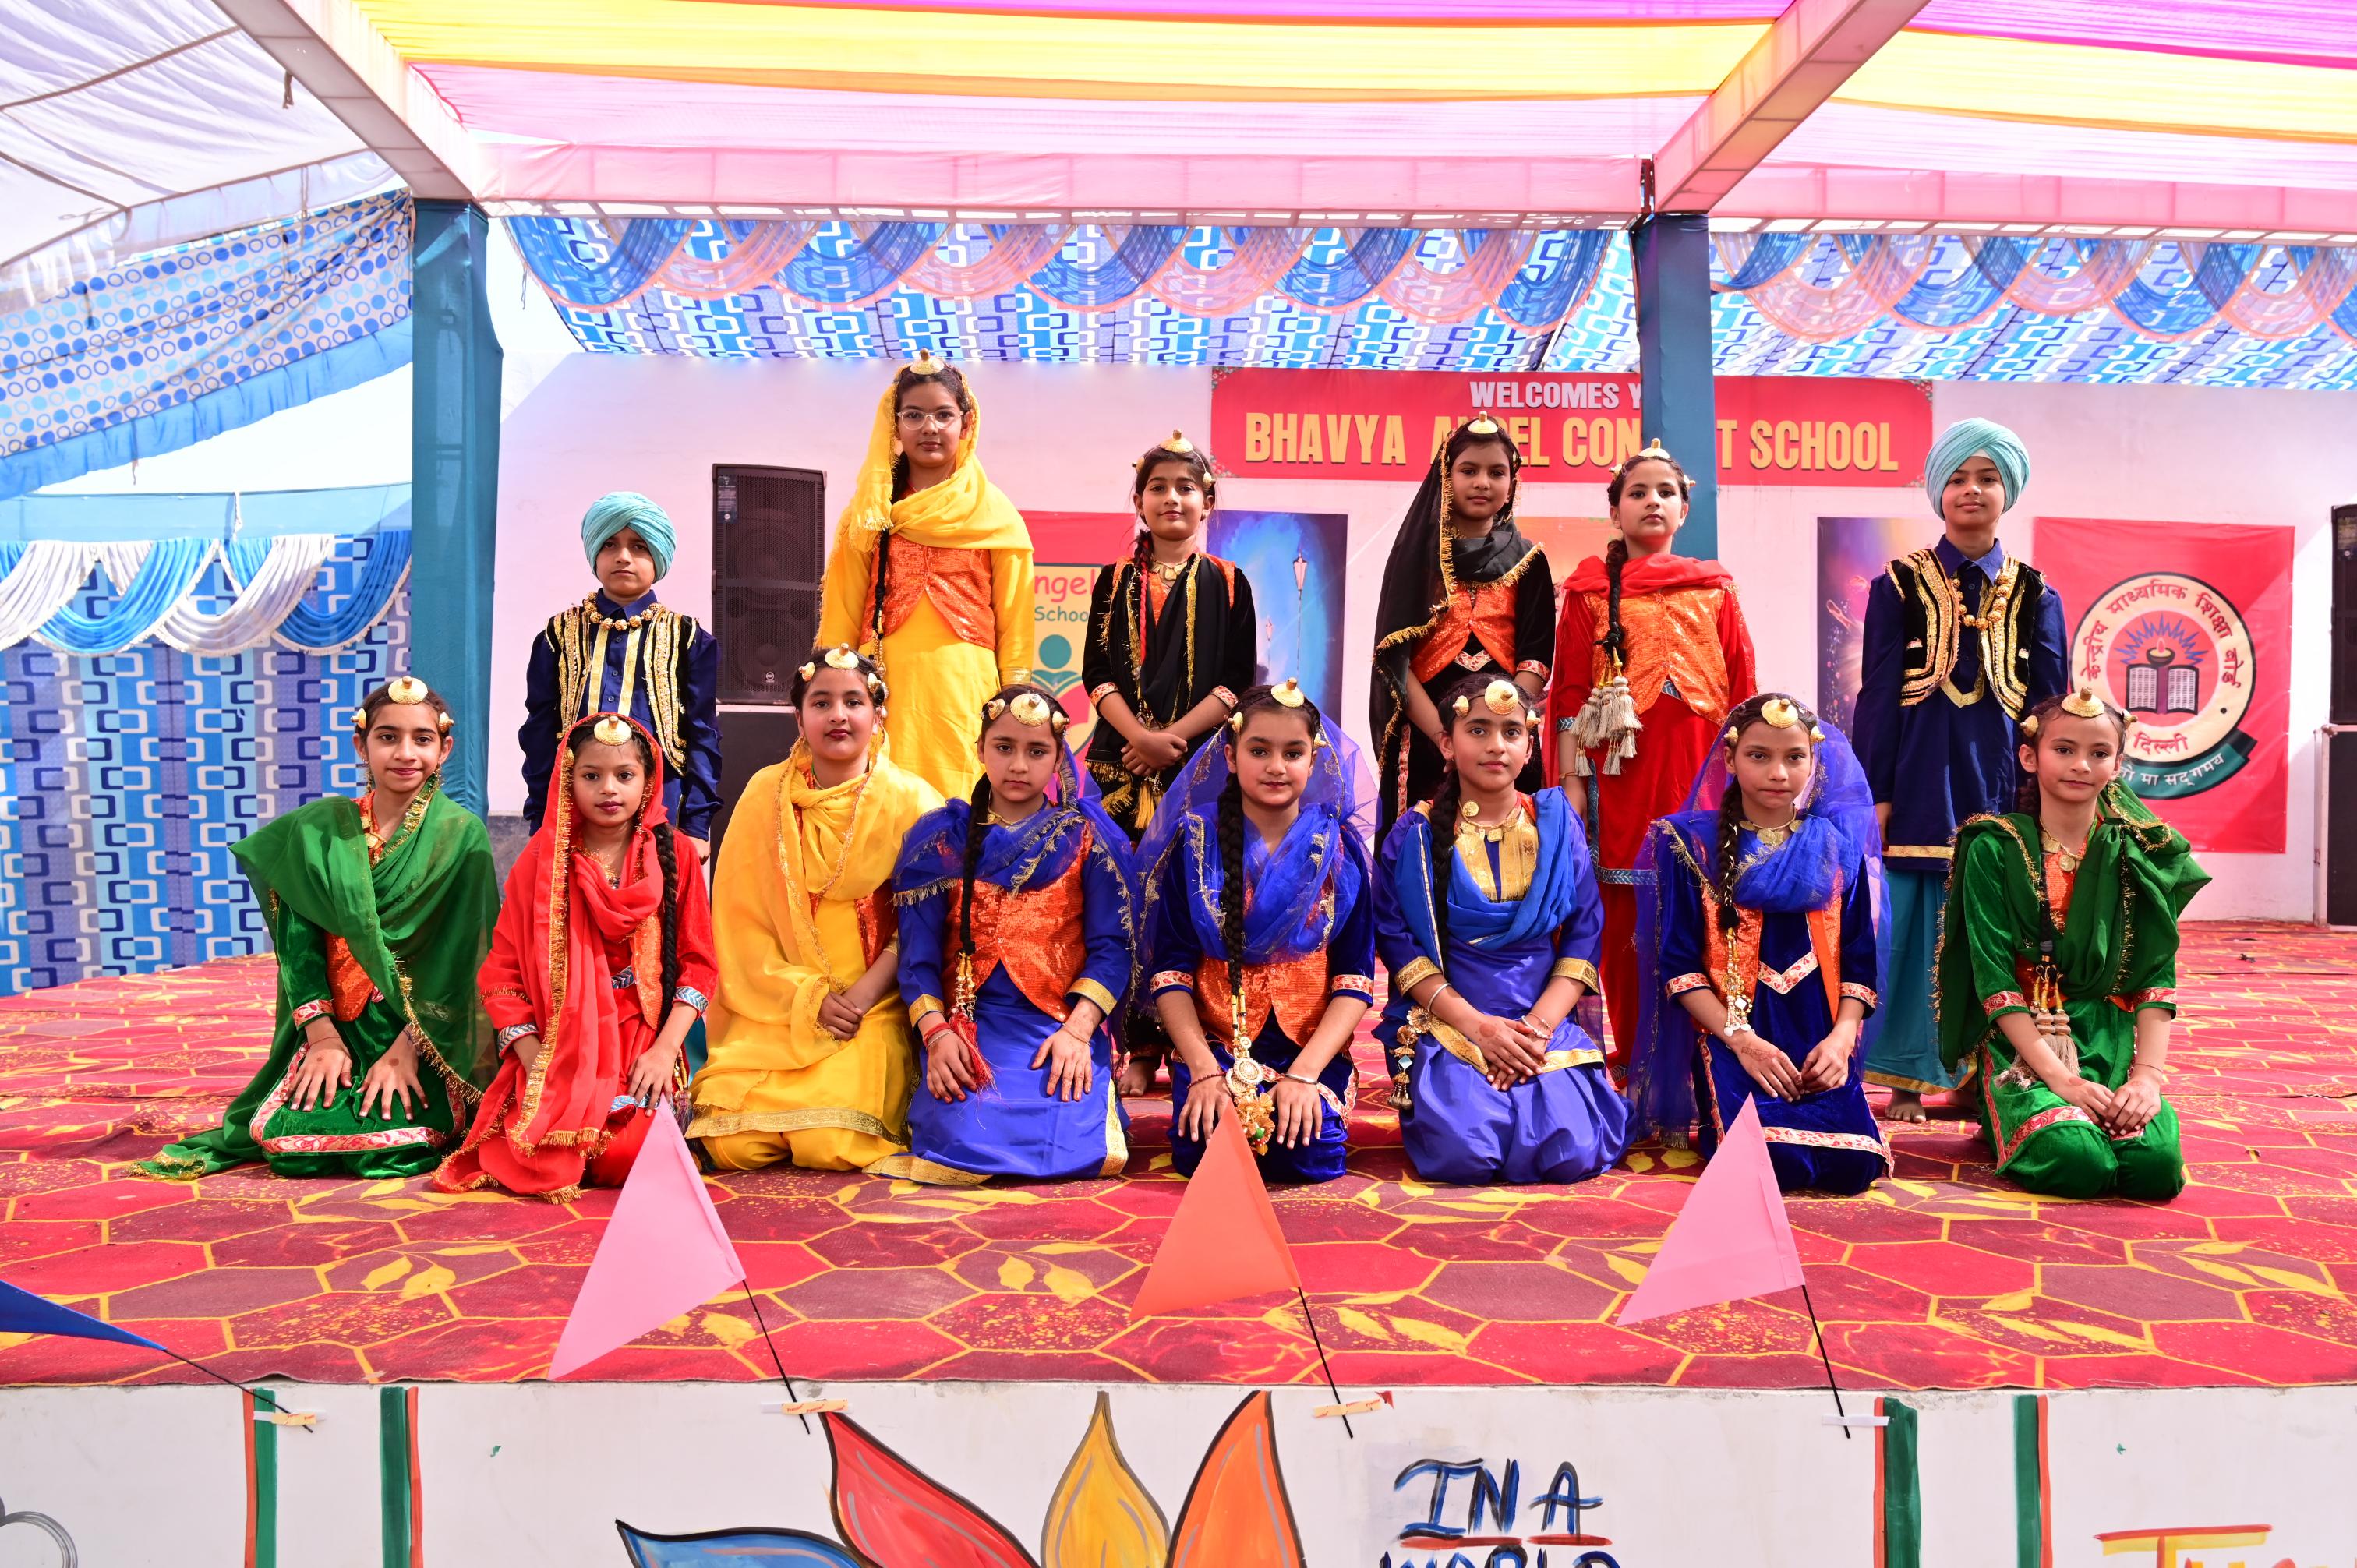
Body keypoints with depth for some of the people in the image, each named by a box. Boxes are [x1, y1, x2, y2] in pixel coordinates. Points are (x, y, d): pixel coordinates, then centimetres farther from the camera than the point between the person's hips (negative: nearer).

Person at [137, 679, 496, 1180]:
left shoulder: (462, 835, -5)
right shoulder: (320, 828, 4)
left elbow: (459, 956, -9)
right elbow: (299, 936, 2)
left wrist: (406, 1051, -15)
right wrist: (322, 1036, -9)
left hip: (430, 1032, -3)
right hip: (340, 1022, 3)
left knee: (379, 1145, -25)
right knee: (281, 1135, -19)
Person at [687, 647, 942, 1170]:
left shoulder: (911, 802, -1)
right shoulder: (765, 794, 3)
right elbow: (739, 921, 2)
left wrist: (861, 997, -14)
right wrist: (810, 998, -9)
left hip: (875, 1008, -1)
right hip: (776, 1007, 2)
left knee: (833, 1145, -22)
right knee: (733, 1144, -18)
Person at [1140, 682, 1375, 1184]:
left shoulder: (1339, 848, 1)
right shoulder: (1194, 842, 0)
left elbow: (1355, 978, -3)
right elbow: (1169, 968, -4)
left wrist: (1304, 1073, -15)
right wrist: (1204, 1068, -16)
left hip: (1311, 1044, 1)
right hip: (1212, 1041, 0)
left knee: (1309, 1155, -24)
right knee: (1204, 1151, -24)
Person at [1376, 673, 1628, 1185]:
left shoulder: (1556, 825, 7)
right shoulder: (1417, 834, 2)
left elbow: (1583, 936, 3)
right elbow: (1398, 942, -3)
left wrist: (1539, 1025, -11)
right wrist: (1479, 1025, -14)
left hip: (1546, 1022, 2)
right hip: (1448, 1023, -1)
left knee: (1569, 1154, -22)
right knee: (1461, 1153, -26)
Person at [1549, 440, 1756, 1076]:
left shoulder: (1714, 591, 14)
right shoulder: (1591, 591, 9)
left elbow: (1741, 693, 11)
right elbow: (1572, 692, 4)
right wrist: (1571, 781, -4)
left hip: (1697, 770, 1)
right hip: (1619, 767, -1)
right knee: (1624, 915, -1)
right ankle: (1632, 1054, 8)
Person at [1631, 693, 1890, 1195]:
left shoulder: (1837, 847, 11)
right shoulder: (1694, 845, 2)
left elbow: (1860, 961, 7)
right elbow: (1678, 964, -4)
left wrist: (1842, 1038, -11)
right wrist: (1742, 1040, -15)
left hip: (1819, 1043, 3)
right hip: (1730, 1036, -3)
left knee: (1852, 1164, -22)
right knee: (1776, 1161, -27)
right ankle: (1717, 1128, 8)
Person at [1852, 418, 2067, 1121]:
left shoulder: (2035, 596, 9)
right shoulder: (1899, 587, 3)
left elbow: (2051, 706, 8)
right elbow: (1877, 694, 0)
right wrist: (1875, 795, -6)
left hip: (2002, 781, 2)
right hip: (1920, 779, -2)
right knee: (1915, 926, -1)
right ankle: (1907, 1080, 8)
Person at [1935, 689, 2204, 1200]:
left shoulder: (2137, 853, 6)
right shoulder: (1995, 849, -5)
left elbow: (2158, 975, 2)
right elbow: (1993, 977, -10)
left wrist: (2148, 1074, -12)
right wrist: (2059, 1077, -18)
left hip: (2114, 1040, 3)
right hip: (2022, 1045, -3)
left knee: (2157, 1166, -23)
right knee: (2077, 1162, -28)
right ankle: (2005, 1119, 6)